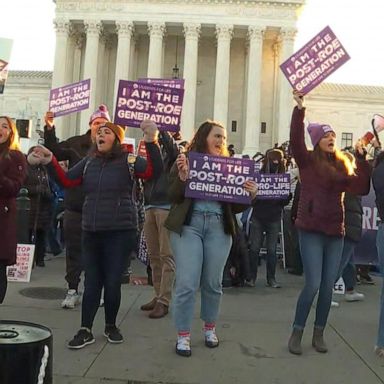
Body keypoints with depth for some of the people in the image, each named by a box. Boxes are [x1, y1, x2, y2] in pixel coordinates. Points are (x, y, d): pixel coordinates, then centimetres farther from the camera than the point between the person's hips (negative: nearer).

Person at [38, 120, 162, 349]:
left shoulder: (129, 160, -4)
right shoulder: (89, 162, 11)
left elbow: (154, 171, -18)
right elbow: (67, 181, 12)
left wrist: (151, 142, -33)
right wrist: (51, 161, -1)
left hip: (120, 232, -4)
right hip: (91, 231, 4)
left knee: (113, 282, 3)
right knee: (92, 281, 9)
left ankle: (111, 326, 26)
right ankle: (86, 330, 18)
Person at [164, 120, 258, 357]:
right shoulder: (185, 160, 5)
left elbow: (236, 206, 10)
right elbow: (173, 197, -2)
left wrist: (250, 194, -9)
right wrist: (183, 177, -18)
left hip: (219, 227, 3)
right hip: (188, 224, -2)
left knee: (213, 283, 11)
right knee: (187, 283, -4)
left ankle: (210, 328, 30)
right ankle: (183, 335, 10)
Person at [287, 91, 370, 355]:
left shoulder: (343, 165, 11)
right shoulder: (308, 161, -2)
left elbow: (362, 188, 2)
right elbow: (296, 140, -18)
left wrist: (362, 158, -1)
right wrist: (300, 109, -24)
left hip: (335, 232, 5)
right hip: (311, 230, -5)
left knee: (328, 286, 9)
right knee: (313, 284, -7)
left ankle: (319, 334, 23)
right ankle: (296, 333, 10)